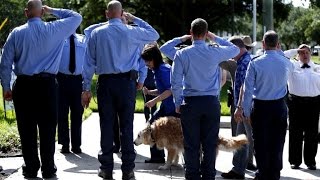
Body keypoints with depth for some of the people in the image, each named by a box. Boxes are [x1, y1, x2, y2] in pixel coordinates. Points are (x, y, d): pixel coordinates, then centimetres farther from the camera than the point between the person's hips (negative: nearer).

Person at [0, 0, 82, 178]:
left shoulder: (16, 33, 1)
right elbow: (77, 17, 13)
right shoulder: (54, 30, -2)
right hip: (47, 85, -1)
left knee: (27, 129, 6)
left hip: (23, 86, 1)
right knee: (48, 128, 4)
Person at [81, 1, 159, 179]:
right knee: (127, 125, 1)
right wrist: (135, 19, 18)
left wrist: (86, 88, 8)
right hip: (127, 82, -1)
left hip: (105, 82, 1)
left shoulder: (97, 33, 3)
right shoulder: (131, 32, -1)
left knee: (107, 125, 5)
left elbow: (89, 62, 4)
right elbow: (155, 35, 16)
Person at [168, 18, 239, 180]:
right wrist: (216, 38, 18)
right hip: (211, 103, 1)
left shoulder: (181, 54, -5)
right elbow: (235, 49, 16)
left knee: (191, 144, 5)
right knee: (210, 144, 6)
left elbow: (175, 82, -5)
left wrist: (177, 103, 7)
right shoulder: (215, 52, -4)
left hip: (190, 103, 0)